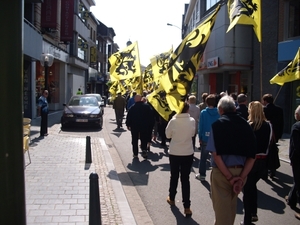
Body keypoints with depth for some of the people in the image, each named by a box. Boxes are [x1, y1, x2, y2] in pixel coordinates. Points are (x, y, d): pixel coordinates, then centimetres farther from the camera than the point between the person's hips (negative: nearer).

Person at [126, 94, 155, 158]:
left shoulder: (132, 107, -9)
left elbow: (128, 117, -7)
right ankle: (144, 149, -11)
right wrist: (151, 125, 5)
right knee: (144, 139, 11)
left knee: (135, 140, 12)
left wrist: (128, 125, 5)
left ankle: (135, 153, 14)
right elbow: (151, 116, -2)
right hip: (144, 126, 1)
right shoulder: (147, 106, -6)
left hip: (134, 126, 0)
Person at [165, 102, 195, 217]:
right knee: (185, 178, 5)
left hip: (174, 153, 0)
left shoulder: (173, 120, -13)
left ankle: (171, 198, 35)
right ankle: (187, 207, 5)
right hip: (188, 153, 1)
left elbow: (168, 135, -1)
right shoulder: (192, 120, -9)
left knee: (174, 176, 17)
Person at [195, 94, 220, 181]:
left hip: (205, 138, -1)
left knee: (203, 157, 12)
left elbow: (200, 126, -7)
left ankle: (202, 175, 18)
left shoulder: (203, 112, -9)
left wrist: (200, 137, 0)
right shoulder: (218, 113, -6)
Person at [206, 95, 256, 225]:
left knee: (222, 210, 7)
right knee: (231, 207, 24)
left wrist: (229, 177, -13)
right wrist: (241, 177, -5)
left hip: (222, 173, -5)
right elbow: (252, 156, -1)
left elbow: (216, 154, -18)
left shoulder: (218, 124, -10)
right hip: (240, 172, 5)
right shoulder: (246, 125, 3)